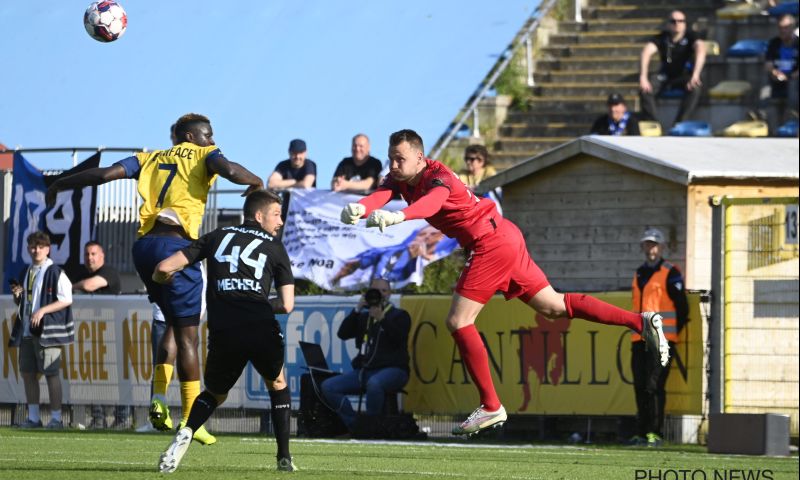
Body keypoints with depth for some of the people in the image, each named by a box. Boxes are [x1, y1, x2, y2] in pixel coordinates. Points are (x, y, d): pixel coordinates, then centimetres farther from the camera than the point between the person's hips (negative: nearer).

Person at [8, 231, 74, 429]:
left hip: (47, 330, -8)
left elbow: (66, 300, -11)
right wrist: (17, 296, 3)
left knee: (51, 373, -5)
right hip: (27, 331, 8)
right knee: (27, 372, 7)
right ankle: (33, 417, 13)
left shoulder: (55, 273, -6)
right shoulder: (27, 273, 16)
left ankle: (56, 418, -1)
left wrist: (43, 310, -18)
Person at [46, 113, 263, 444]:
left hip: (144, 245, 5)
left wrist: (59, 186, 21)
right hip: (177, 245, -5)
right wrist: (255, 182, 8)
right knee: (187, 333, -2)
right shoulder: (204, 156, 9)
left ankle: (159, 398, 6)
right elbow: (229, 170, -13)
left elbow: (104, 174, 11)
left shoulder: (150, 159, 21)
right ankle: (191, 419, -5)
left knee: (174, 325, 21)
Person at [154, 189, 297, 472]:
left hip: (224, 334, 1)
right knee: (277, 385, 29)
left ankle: (184, 435, -3)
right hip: (262, 330, -1)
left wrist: (162, 279, 36)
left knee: (215, 394, 26)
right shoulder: (274, 247, 15)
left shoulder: (216, 238, 19)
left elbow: (164, 268, 12)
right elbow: (287, 305, 12)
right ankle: (284, 457, 21)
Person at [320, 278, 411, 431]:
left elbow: (399, 338, -9)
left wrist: (382, 319, -20)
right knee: (327, 387, -13)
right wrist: (357, 310, 0)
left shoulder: (399, 315, 10)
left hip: (392, 369, -5)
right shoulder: (363, 316, 21)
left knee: (374, 383, -41)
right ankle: (354, 426, -13)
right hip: (364, 370, 5)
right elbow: (343, 334, 8)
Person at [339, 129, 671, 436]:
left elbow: (433, 200, -44)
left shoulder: (438, 176, -21)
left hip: (491, 242, -10)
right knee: (553, 307, 13)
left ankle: (491, 408, -4)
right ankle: (641, 321, 14)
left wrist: (399, 216, -64)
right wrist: (360, 208, -38)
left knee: (458, 321, -10)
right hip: (506, 239, 10)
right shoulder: (401, 178, 5)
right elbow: (381, 195, -14)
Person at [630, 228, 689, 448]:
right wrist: (636, 331, 17)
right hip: (639, 339, 7)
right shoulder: (639, 274, 19)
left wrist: (672, 333, 2)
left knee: (653, 386, -13)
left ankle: (655, 433, -12)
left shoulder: (670, 273, -3)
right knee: (640, 387, 6)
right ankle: (642, 432, 10)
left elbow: (682, 307, -3)